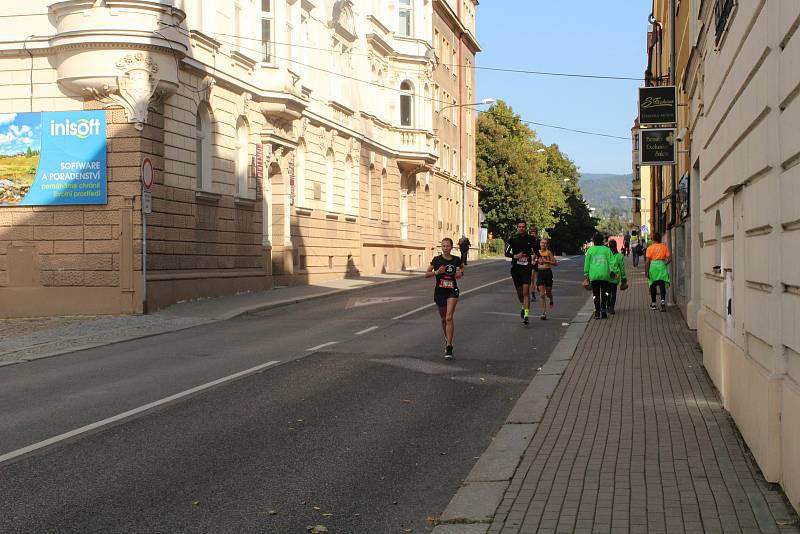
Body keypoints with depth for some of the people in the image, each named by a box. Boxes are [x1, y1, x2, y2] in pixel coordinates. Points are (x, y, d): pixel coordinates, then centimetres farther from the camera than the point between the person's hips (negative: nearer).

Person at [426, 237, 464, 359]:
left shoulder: (456, 260, -3)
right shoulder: (437, 260, -6)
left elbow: (462, 267, 19)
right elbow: (426, 274, -4)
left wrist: (460, 273, -3)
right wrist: (437, 272, -21)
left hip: (452, 291, -1)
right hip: (440, 291, 1)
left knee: (449, 318, -16)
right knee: (443, 319, 15)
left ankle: (449, 347, -18)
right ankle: (447, 340, 40)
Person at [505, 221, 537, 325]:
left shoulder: (530, 239, 3)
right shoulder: (513, 239, 0)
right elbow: (506, 253, 4)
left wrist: (534, 256, 0)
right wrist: (515, 256, -12)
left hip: (527, 269, -1)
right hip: (516, 269, 1)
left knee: (526, 292, -13)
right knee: (519, 292, 11)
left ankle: (526, 315, -17)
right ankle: (524, 306, 42)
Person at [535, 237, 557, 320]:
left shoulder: (548, 252, -5)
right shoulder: (538, 252, 6)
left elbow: (555, 263, -10)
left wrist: (546, 261, -20)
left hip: (548, 272, -3)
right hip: (540, 273, 3)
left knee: (548, 292, 9)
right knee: (542, 294, -4)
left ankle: (551, 300, 46)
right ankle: (544, 313, -4)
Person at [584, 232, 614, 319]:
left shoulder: (590, 250, 0)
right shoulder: (607, 250, 1)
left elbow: (587, 263, 3)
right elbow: (611, 262, 0)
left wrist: (586, 274, 10)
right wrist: (612, 272, 6)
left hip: (593, 276, 0)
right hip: (605, 275, 0)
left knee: (596, 294, 6)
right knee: (604, 293, 12)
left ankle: (597, 312, 4)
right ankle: (603, 309, -1)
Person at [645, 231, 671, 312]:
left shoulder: (650, 248, -1)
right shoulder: (664, 247, 4)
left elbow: (647, 261, -6)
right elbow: (669, 258, -1)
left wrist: (646, 270, -3)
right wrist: (665, 264, 14)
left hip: (653, 266, -1)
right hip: (662, 265, 1)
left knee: (653, 285, 12)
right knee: (662, 285, -2)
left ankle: (653, 303, 20)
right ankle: (663, 300, -24)